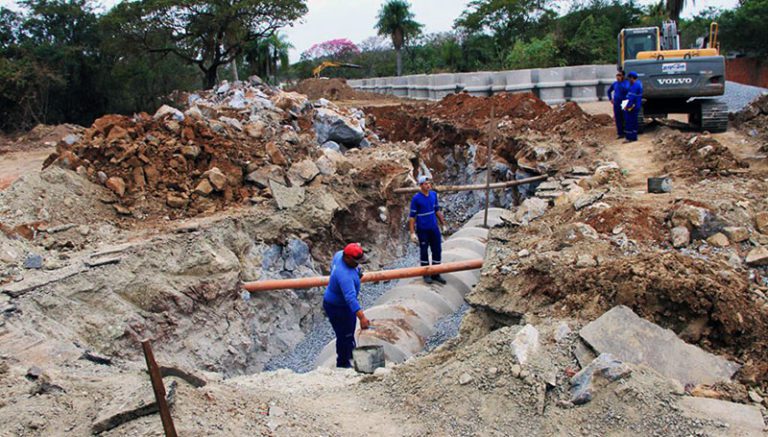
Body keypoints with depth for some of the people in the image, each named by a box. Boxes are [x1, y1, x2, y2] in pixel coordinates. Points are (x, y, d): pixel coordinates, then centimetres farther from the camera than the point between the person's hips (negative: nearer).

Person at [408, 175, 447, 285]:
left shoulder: (433, 194, 2)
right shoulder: (416, 199, -13)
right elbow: (412, 216, -11)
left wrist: (443, 222, 16)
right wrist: (412, 233, -14)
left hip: (434, 228, 5)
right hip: (422, 230, -5)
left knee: (437, 250, 9)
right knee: (424, 251, 8)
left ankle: (435, 274, 21)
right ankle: (426, 275, 22)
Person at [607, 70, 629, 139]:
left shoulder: (626, 83, -7)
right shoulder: (615, 84, 9)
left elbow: (626, 89, -28)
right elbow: (609, 91, 25)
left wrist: (621, 82, -28)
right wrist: (610, 99, 16)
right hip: (616, 104, 5)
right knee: (618, 119, 7)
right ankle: (620, 133, 15)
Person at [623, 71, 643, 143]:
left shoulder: (634, 86, -21)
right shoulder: (639, 83, 13)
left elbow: (632, 97, -25)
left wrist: (627, 106, -22)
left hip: (632, 107, -10)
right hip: (636, 106, 10)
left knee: (629, 122, -5)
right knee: (634, 122, 15)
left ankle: (629, 138, -2)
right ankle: (634, 137, 20)